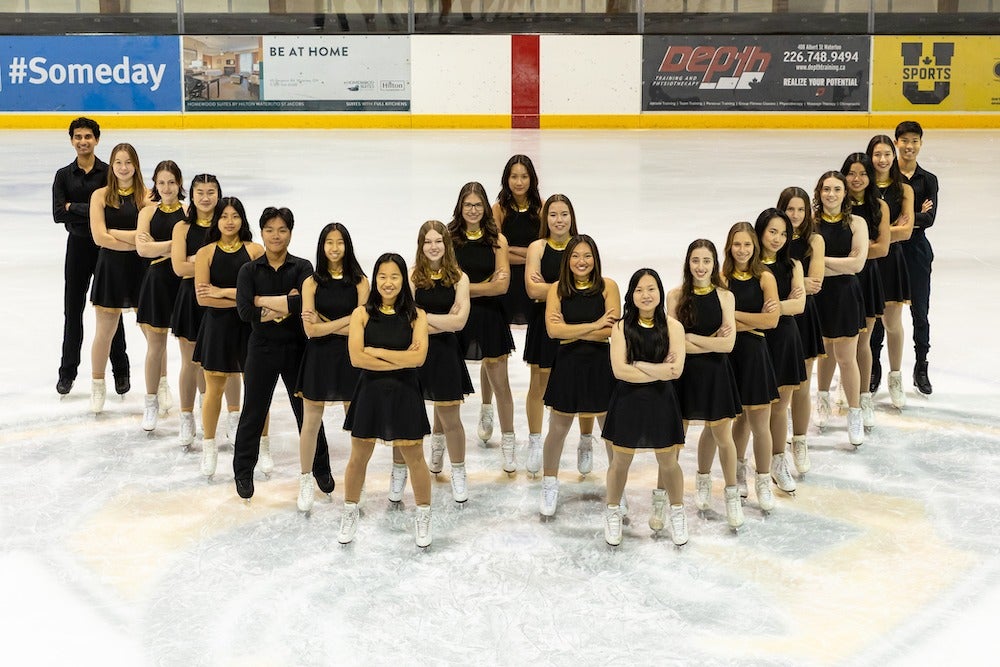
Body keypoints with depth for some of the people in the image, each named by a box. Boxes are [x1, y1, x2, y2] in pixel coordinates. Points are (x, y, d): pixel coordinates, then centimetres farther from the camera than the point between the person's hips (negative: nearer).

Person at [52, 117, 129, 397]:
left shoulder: (109, 173, -4)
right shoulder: (64, 176, 3)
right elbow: (58, 214, -8)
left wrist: (74, 207, -15)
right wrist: (92, 211, -17)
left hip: (107, 247, -2)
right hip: (78, 246, 2)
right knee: (73, 309, 8)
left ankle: (120, 370, 15)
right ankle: (67, 372, 18)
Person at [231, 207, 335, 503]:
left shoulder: (302, 268, -3)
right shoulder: (249, 270, -2)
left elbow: (305, 303, -22)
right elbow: (245, 312, -15)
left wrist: (263, 301, -17)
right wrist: (286, 306, -18)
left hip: (296, 348, 0)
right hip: (262, 349, 0)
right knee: (253, 412, 9)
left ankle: (321, 470, 25)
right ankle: (243, 472, 24)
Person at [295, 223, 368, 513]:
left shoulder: (359, 282, -2)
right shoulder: (311, 282, -1)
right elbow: (310, 329, -8)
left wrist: (324, 323, -12)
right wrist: (344, 321, -14)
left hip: (350, 358, 0)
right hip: (319, 357, 1)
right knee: (311, 422, 8)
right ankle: (305, 481, 23)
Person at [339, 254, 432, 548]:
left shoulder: (416, 315, -4)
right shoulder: (362, 313, -4)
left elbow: (418, 357, -16)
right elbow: (356, 358, -14)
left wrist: (376, 351, -14)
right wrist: (400, 360, -15)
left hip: (405, 393, -1)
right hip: (370, 391, 1)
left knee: (414, 458, 7)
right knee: (359, 457, 12)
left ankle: (423, 516, 26)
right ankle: (350, 513, 31)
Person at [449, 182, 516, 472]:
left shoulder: (497, 239, -1)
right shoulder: (450, 237, -2)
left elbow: (502, 285, -7)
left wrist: (465, 287, -9)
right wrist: (485, 284, -13)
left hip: (489, 315, 0)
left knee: (500, 380, 3)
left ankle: (508, 443, 15)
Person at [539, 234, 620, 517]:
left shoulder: (608, 287, -4)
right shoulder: (557, 290, -2)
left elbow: (612, 330, -13)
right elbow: (553, 329, -15)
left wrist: (571, 332, -13)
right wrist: (594, 326, -18)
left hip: (602, 365, -1)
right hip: (567, 364, 1)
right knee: (557, 430, 10)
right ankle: (550, 486, 31)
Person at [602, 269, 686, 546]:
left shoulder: (672, 326, -5)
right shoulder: (622, 327, -6)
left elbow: (676, 369, -15)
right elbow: (619, 370, -15)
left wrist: (638, 365, -17)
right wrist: (658, 371, -15)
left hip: (661, 402, 0)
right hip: (628, 401, 0)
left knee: (668, 462, 10)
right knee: (621, 461, 11)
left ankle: (677, 513, 33)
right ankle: (613, 513, 32)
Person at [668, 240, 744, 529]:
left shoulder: (725, 296, -3)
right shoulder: (676, 296, -5)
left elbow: (728, 344, -11)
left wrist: (691, 338, -12)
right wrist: (711, 341, -13)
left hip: (715, 372, 0)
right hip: (685, 372, 0)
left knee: (722, 436, 2)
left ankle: (732, 495, 19)